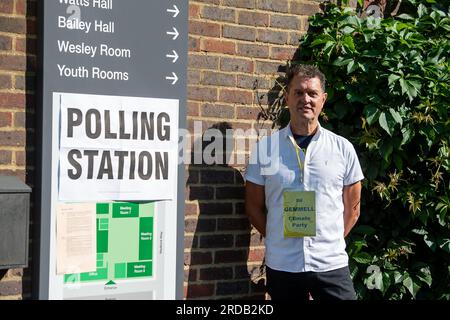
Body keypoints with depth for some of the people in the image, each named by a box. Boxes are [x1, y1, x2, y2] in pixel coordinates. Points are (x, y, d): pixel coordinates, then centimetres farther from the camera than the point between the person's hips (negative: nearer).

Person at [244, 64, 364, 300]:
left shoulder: (343, 148, 2)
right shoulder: (264, 148, 0)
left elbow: (352, 208, 8)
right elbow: (254, 207, 6)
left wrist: (332, 242, 2)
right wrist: (278, 239, 0)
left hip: (331, 264, 0)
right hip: (281, 265, 0)